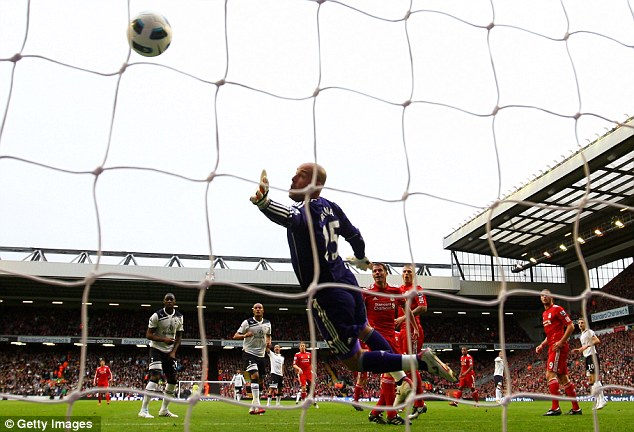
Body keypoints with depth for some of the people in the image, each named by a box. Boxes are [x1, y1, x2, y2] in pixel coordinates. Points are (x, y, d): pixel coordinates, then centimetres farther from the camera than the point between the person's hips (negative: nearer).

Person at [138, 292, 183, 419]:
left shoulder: (179, 317, 2)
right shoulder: (157, 316, -14)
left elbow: (179, 336, 9)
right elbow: (148, 335, -13)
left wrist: (173, 352, -2)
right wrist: (164, 339, -27)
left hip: (170, 352, 6)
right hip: (157, 350, -6)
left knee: (172, 379, 5)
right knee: (155, 376, -20)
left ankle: (164, 409, 19)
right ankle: (143, 410, -16)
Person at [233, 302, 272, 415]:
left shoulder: (267, 323, 7)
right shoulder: (247, 322, -7)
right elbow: (235, 336, -7)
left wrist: (268, 342, 2)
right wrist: (245, 335, -28)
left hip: (261, 355, 6)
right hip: (249, 353, -6)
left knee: (261, 382, 6)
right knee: (255, 376, -24)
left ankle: (253, 408, 19)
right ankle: (257, 406, -26)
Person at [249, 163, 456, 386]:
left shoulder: (304, 212, -24)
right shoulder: (329, 206, 2)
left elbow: (288, 217, -50)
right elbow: (354, 235, 16)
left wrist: (263, 201, -70)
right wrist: (361, 258, 36)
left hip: (327, 298, -8)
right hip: (346, 281, 8)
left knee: (354, 361, 8)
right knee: (364, 329, 35)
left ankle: (419, 361, -4)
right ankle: (402, 377, 45)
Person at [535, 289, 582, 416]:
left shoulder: (557, 309, -6)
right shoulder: (544, 314, 21)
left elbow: (571, 326, -11)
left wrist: (561, 342, -18)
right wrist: (542, 345, 15)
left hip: (558, 347, -10)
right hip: (552, 347, 10)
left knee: (550, 374, -14)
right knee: (563, 377, 10)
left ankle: (555, 408, -14)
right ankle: (576, 408, 14)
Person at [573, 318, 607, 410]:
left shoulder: (589, 332, -4)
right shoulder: (581, 336, 23)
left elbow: (597, 341, -20)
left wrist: (586, 346, -25)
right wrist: (578, 350, 16)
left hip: (592, 356, -10)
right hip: (587, 357, 10)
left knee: (595, 378, -15)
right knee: (590, 380, 6)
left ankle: (602, 400, -14)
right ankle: (599, 400, 9)